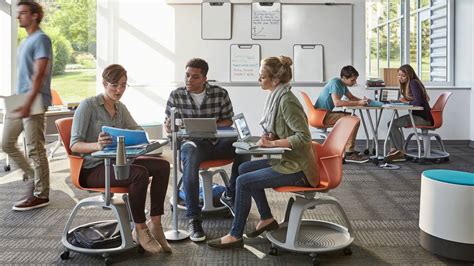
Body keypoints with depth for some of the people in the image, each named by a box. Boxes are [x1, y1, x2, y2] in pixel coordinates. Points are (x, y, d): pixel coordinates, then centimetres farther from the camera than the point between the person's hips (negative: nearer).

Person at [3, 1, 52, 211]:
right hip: (19, 102, 9)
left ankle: (41, 195, 4)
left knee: (35, 149, -5)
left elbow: (39, 75, -18)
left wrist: (28, 103, -24)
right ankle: (33, 176, 25)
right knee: (6, 144, 13)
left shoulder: (41, 39, -9)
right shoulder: (26, 41, 19)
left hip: (34, 103, -9)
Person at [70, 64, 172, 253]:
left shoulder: (121, 108, 13)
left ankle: (155, 223, -10)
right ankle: (140, 229, -15)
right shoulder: (88, 105, -8)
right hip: (92, 169, -7)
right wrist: (97, 146, -35)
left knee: (162, 165, -13)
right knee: (140, 174, -32)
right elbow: (75, 145, -14)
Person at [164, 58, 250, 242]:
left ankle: (232, 196, -1)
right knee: (190, 155, -38)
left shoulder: (220, 94, 2)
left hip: (216, 140, 2)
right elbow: (168, 125, 9)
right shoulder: (176, 96, 2)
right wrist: (169, 126, -16)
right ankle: (194, 219, -35)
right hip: (191, 142, -2)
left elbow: (228, 121, 8)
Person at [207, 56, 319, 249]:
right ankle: (267, 219, 20)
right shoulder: (277, 97, 7)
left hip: (296, 168, -10)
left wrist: (272, 143, -22)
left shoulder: (287, 101, -21)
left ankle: (235, 236, 2)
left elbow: (303, 136, -26)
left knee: (243, 182, -12)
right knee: (244, 168, 14)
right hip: (286, 160, 10)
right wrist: (269, 137, -2)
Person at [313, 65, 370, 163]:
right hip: (321, 115, -10)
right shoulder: (335, 83, -16)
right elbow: (337, 103, -28)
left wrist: (362, 100, 2)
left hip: (327, 113, 10)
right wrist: (358, 103, -25)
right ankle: (349, 153, -16)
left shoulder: (343, 85, 12)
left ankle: (348, 149, 15)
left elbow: (351, 97, 23)